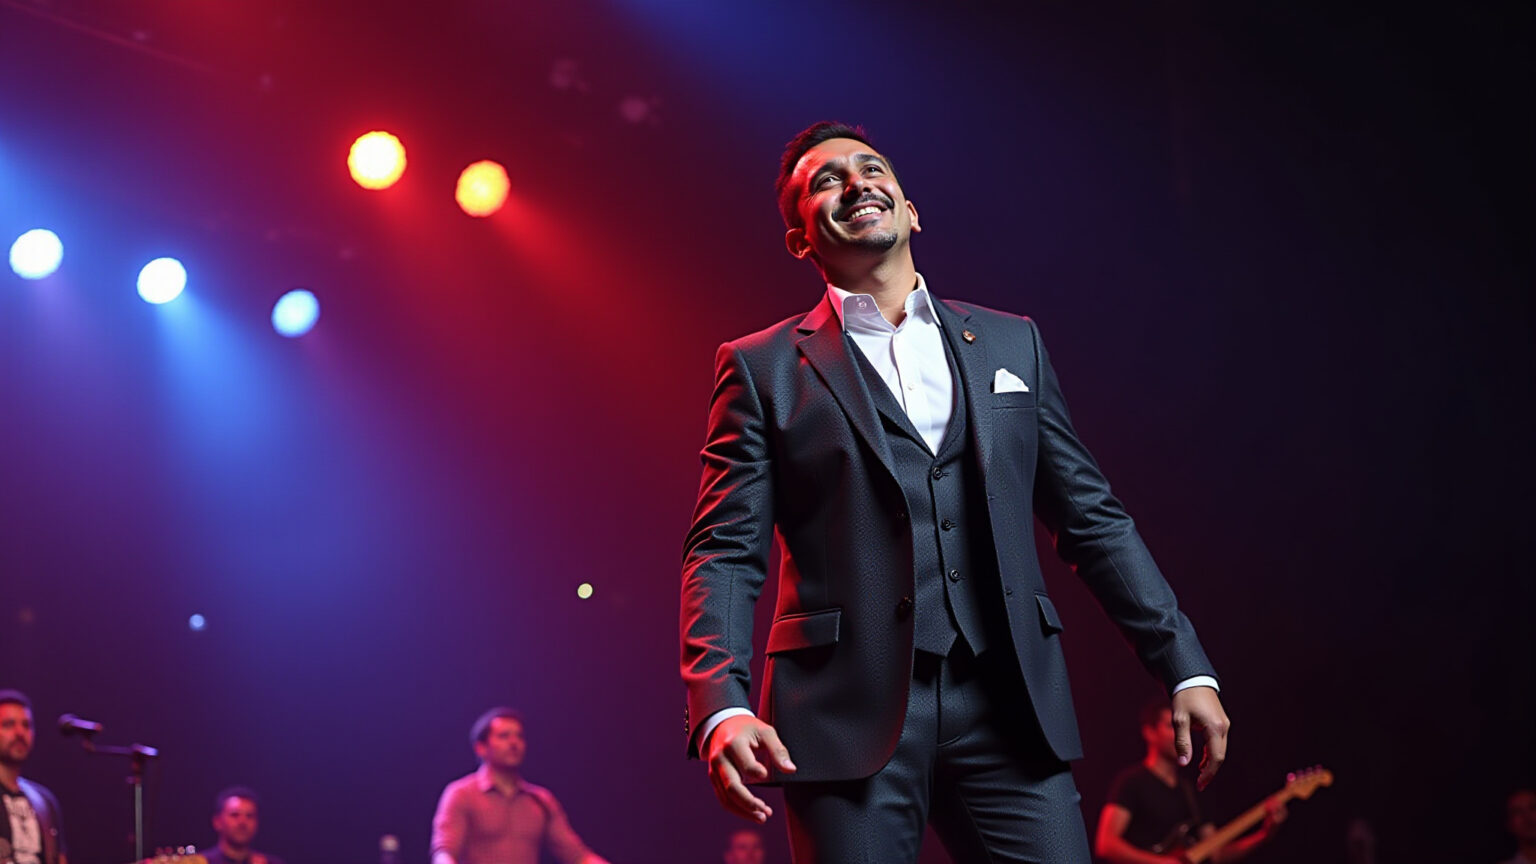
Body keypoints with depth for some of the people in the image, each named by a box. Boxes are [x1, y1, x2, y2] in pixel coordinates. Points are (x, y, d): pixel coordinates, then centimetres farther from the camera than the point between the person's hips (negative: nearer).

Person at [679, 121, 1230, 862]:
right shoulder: (762, 368, 7)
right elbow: (724, 556, 0)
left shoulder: (1011, 343, 17)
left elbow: (1091, 519, 17)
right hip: (849, 718, -2)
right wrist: (721, 710, -16)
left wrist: (1186, 667, 9)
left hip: (1008, 714, 3)